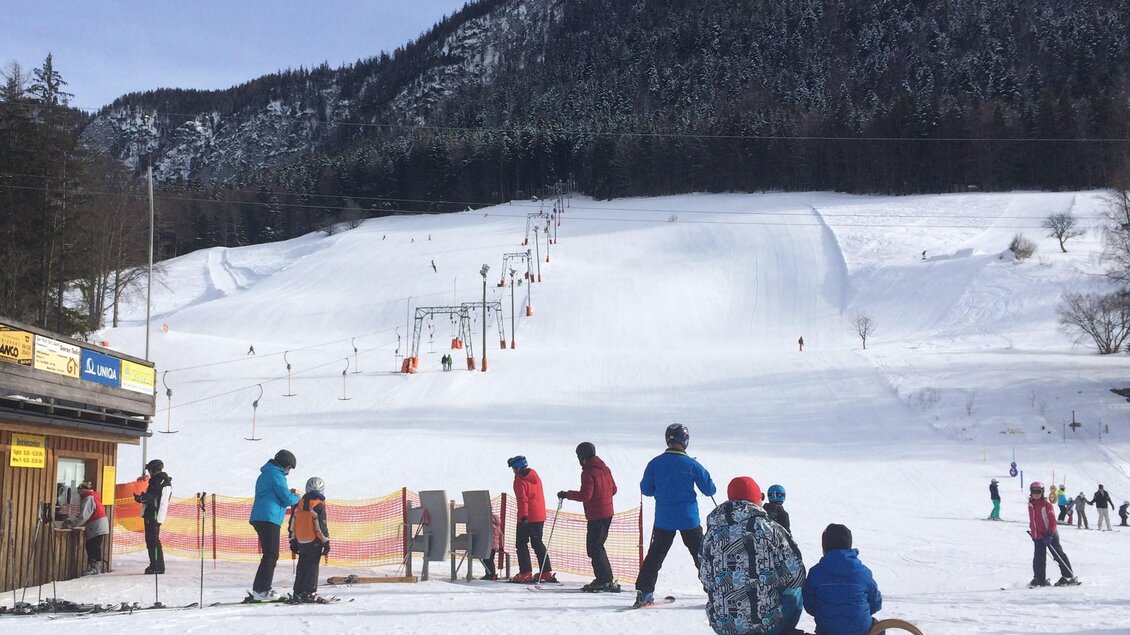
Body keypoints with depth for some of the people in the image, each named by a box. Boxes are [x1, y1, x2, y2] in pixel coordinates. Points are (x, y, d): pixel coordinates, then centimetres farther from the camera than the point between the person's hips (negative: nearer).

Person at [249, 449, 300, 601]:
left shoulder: (265, 474, 23)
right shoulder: (276, 475, -9)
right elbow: (288, 499, -11)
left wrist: (288, 493, 19)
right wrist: (296, 497, 9)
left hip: (259, 518, 10)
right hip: (269, 519, -10)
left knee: (270, 555, 13)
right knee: (271, 555, -11)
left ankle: (259, 588, 12)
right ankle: (261, 590, -16)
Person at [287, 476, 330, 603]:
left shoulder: (299, 504, 9)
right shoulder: (318, 505, -10)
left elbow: (292, 524, 12)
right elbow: (321, 525, -14)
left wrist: (293, 541, 19)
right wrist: (326, 542, -9)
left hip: (301, 541, 6)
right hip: (314, 541, -6)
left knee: (302, 567, 12)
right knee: (312, 567, -3)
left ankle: (297, 594, 14)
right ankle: (309, 593, -9)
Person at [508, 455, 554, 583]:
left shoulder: (519, 480, -12)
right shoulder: (535, 476, 13)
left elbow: (522, 499, -21)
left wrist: (523, 516, -27)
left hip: (527, 518, -8)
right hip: (540, 517, 8)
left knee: (521, 544, 0)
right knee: (538, 543, 16)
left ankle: (525, 573, -7)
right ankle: (546, 572, 14)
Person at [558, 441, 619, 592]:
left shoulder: (588, 472, -15)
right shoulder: (605, 469, 12)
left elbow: (585, 495, -22)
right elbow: (613, 489, 18)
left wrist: (566, 494, -12)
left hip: (596, 516, -9)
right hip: (607, 513, 9)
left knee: (594, 549, -4)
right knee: (597, 547, 17)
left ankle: (605, 581, -6)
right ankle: (604, 580, 18)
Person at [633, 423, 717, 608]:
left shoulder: (655, 463, -4)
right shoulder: (691, 464, -9)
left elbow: (645, 489, 3)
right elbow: (709, 489, -3)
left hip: (663, 519, 2)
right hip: (689, 519, -1)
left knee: (655, 555, 11)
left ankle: (643, 591, 6)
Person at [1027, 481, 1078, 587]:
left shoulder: (1046, 504, -12)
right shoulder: (1031, 505, 8)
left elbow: (1052, 520, -15)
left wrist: (1049, 534, -20)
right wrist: (1032, 532, 17)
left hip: (1050, 535, -6)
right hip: (1038, 536, 6)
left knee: (1059, 556, 0)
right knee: (1039, 558, 5)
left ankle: (1070, 577, 7)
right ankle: (1039, 579, 13)